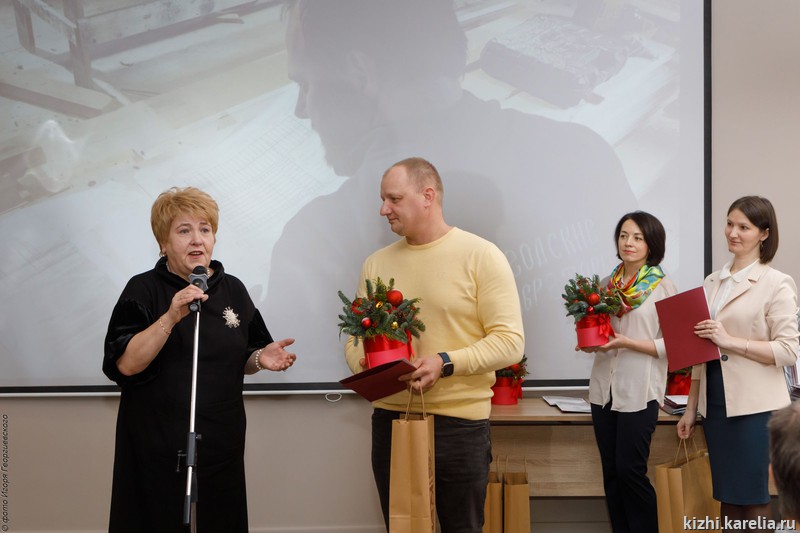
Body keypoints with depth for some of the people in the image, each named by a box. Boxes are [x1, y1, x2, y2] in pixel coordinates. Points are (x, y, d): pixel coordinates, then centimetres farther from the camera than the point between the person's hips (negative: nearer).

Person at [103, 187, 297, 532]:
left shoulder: (233, 290, 9)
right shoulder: (143, 290, -5)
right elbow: (125, 365, -16)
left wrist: (260, 359, -5)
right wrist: (171, 317, -26)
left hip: (221, 448, 4)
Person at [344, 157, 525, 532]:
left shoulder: (480, 255, -6)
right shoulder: (376, 264, 10)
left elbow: (510, 341, -11)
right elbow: (356, 339, 12)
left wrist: (445, 364, -23)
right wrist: (363, 364, -11)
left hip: (459, 421, -4)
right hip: (389, 419, 4)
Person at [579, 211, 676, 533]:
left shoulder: (663, 286, -4)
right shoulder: (608, 283, 11)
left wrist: (627, 342, -19)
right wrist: (590, 343, -2)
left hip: (639, 391, -5)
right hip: (604, 387, 5)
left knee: (630, 471, -4)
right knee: (611, 472, 8)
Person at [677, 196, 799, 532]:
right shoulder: (712, 282, 13)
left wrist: (730, 340, -20)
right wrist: (691, 409, 15)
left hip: (754, 405, -6)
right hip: (715, 402, 6)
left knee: (753, 501, 1)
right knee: (727, 496, 11)